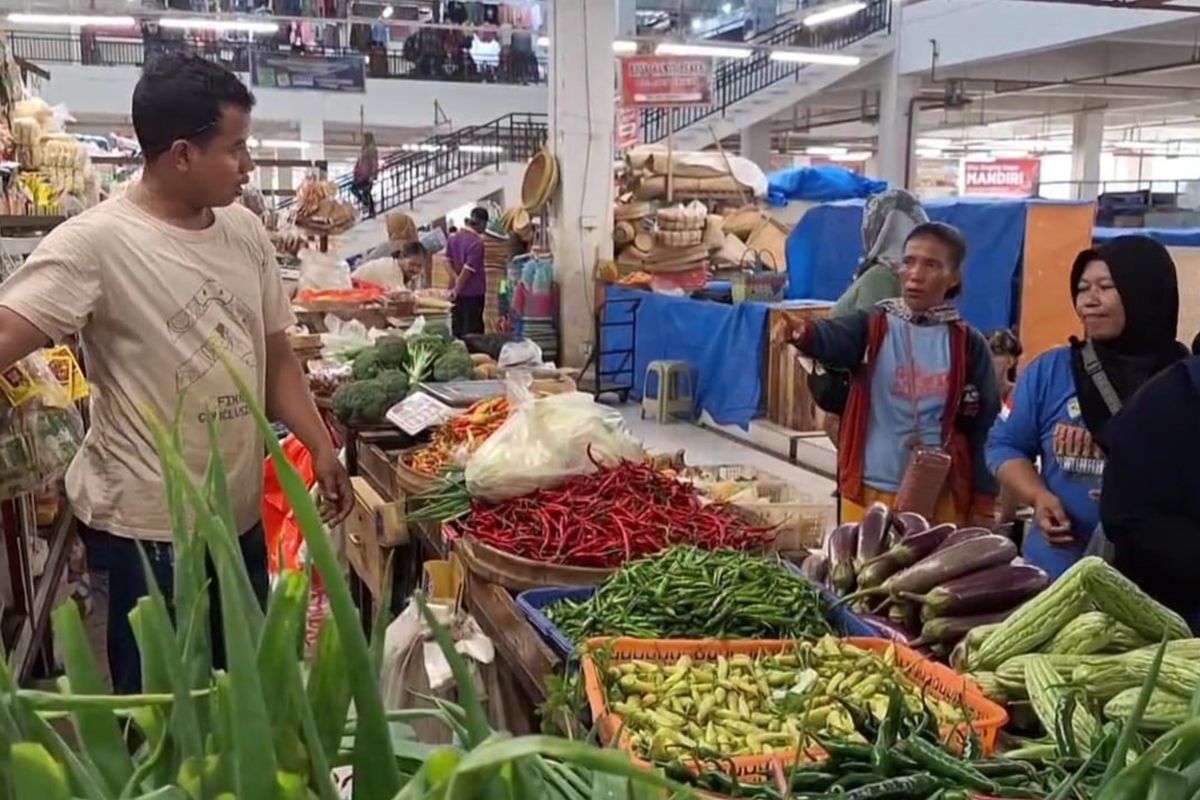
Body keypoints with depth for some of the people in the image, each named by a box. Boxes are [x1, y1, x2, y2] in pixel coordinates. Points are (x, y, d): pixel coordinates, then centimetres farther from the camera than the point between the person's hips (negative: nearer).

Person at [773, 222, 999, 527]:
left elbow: (984, 426, 2)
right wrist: (803, 332, -49)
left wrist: (984, 502, 1)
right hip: (870, 491, 0)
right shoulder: (872, 326, -3)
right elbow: (832, 337, -25)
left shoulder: (968, 344, -1)